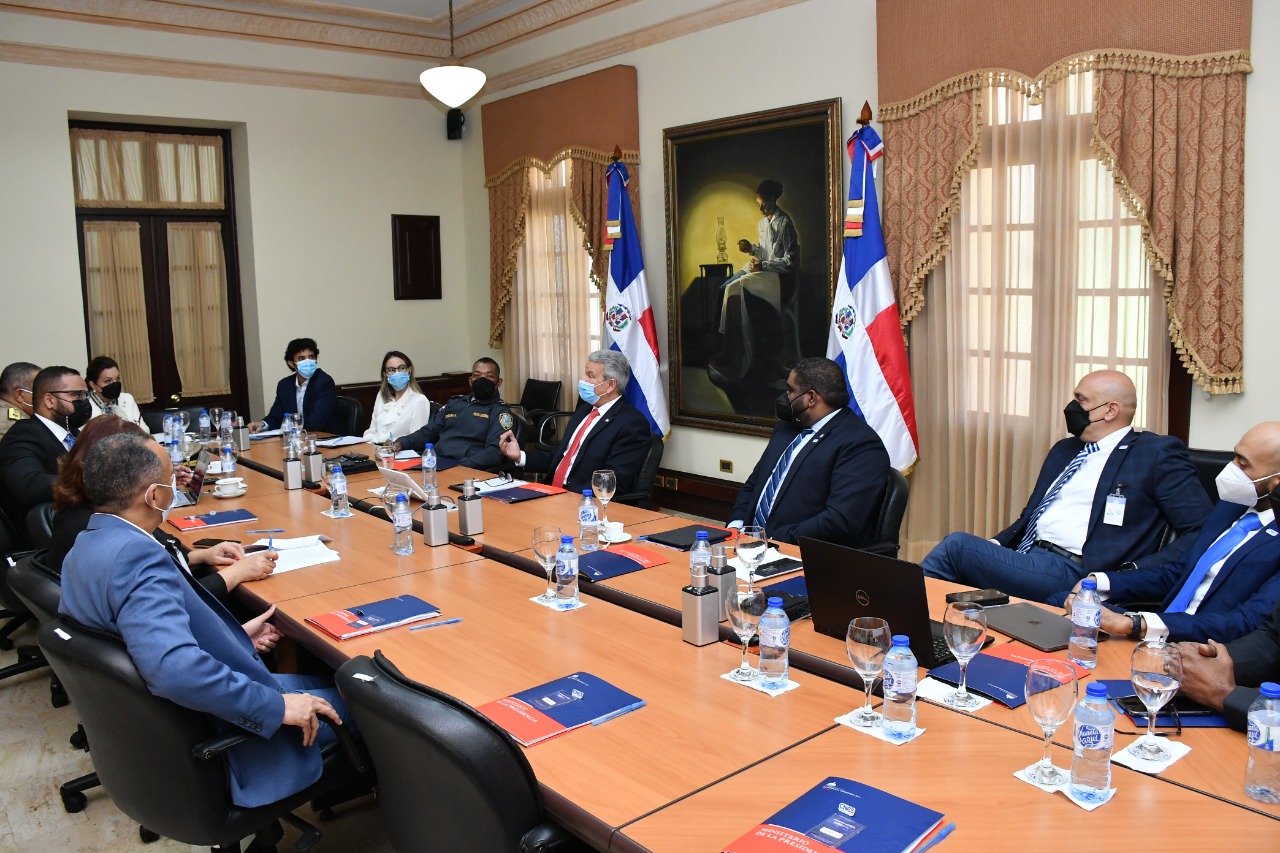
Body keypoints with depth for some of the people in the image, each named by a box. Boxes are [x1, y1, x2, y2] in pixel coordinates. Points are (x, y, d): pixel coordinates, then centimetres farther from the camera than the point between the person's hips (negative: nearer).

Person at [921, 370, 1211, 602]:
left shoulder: (1157, 454, 2)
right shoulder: (1064, 450, 23)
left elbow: (1203, 530, -4)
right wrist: (992, 546, 5)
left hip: (1074, 574, -7)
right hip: (1026, 558, 7)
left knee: (957, 545, -21)